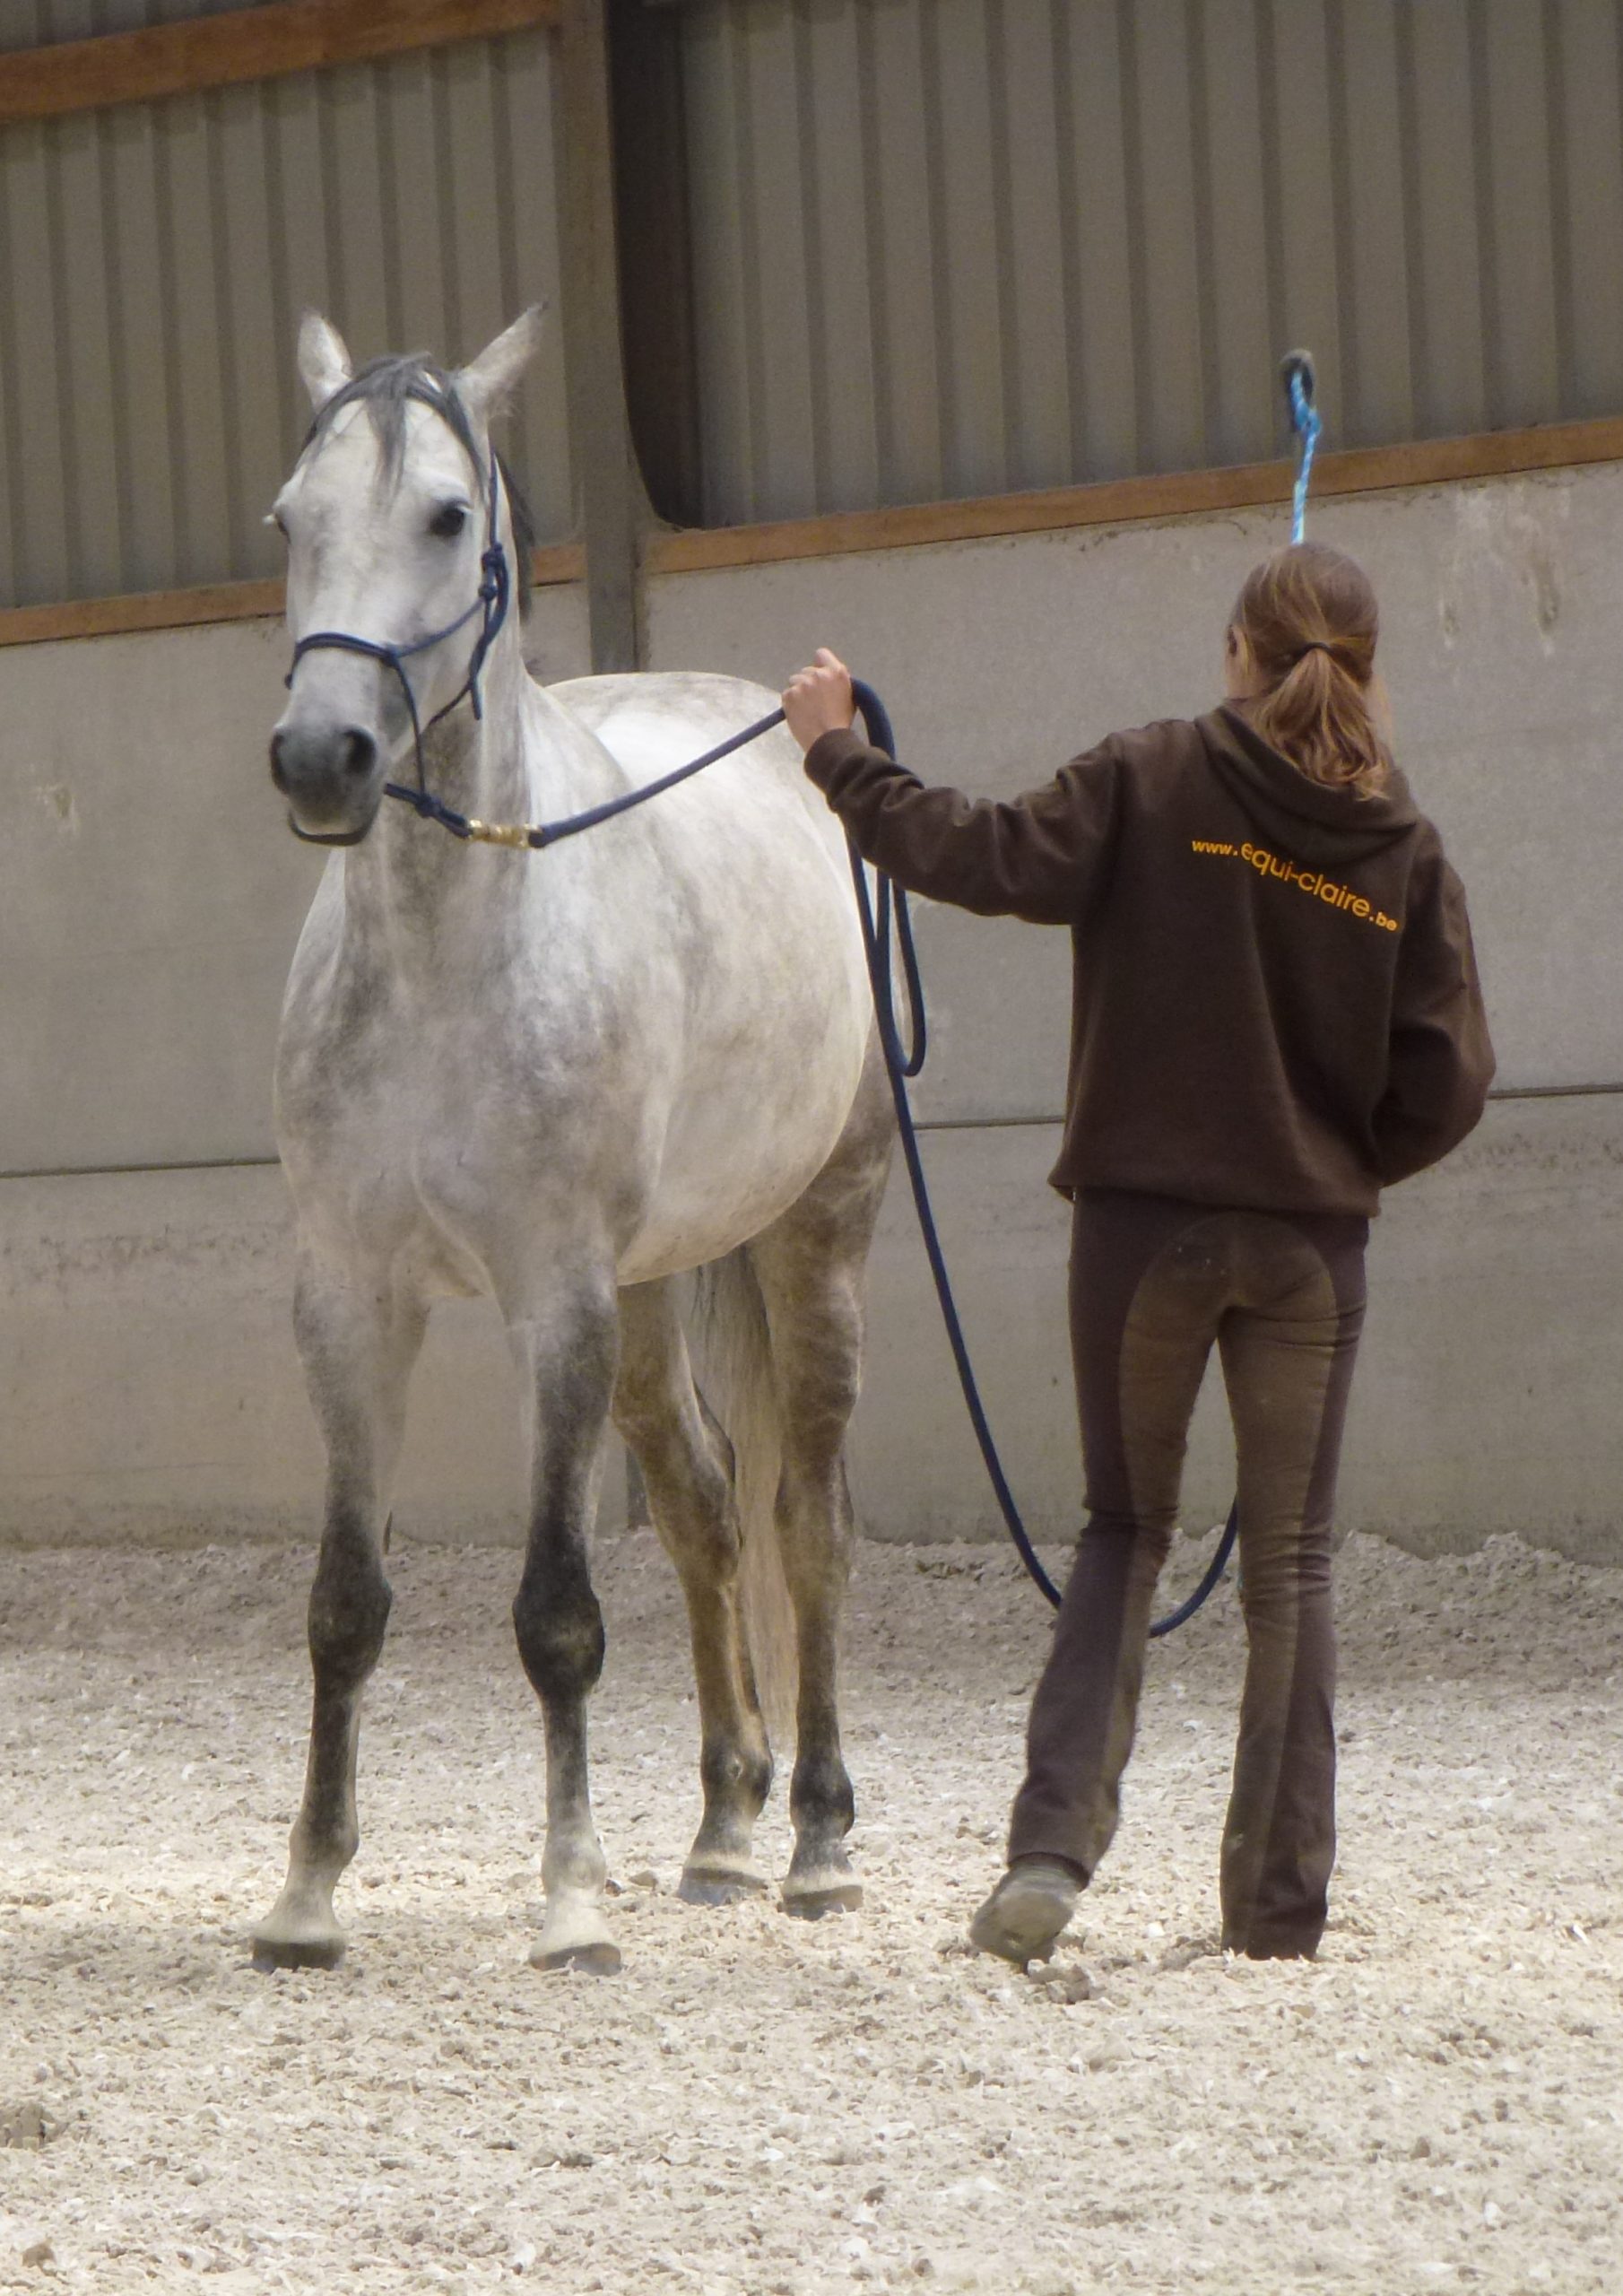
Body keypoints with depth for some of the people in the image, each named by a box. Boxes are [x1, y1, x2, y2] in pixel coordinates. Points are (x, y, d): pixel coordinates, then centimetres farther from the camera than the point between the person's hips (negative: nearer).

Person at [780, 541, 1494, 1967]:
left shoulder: (1155, 784, -7)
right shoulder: (1405, 851, 0)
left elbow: (983, 856, -13)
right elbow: (1448, 1086, -1)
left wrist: (836, 754, -1)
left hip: (1145, 1220, -1)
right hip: (1314, 1245, 1)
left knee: (1127, 1529, 13)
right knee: (1292, 1565, 11)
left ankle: (1054, 1841, -5)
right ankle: (1280, 1906, 11)